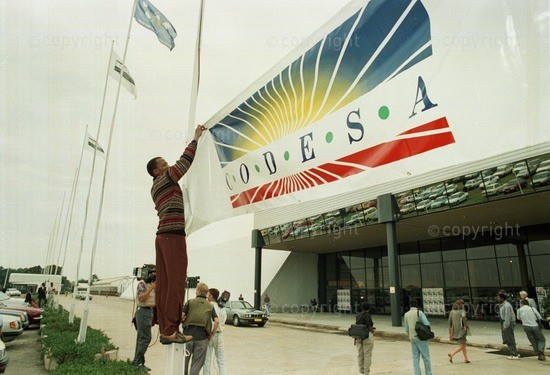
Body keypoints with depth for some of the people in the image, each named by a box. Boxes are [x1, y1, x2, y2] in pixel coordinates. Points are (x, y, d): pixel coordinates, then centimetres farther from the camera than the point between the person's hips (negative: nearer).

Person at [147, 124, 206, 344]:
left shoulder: (158, 187, 25)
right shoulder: (164, 180, -2)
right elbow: (184, 162, -7)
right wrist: (196, 139, 1)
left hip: (163, 236, 10)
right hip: (173, 236, -10)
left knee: (164, 283, 6)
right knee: (176, 283, -11)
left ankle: (164, 329, 9)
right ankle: (170, 331, -11)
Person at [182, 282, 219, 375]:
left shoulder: (190, 302, 2)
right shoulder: (210, 306, 7)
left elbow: (182, 315, -9)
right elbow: (217, 321, -4)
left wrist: (182, 320, 12)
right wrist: (211, 334, 6)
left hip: (189, 332, 0)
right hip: (202, 335, 1)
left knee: (184, 359, 18)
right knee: (197, 363, 8)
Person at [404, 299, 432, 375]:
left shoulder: (406, 315, 6)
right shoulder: (419, 312, -9)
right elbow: (427, 324, -18)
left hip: (412, 338, 4)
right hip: (421, 338, -4)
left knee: (415, 358, 7)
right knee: (425, 357, 7)